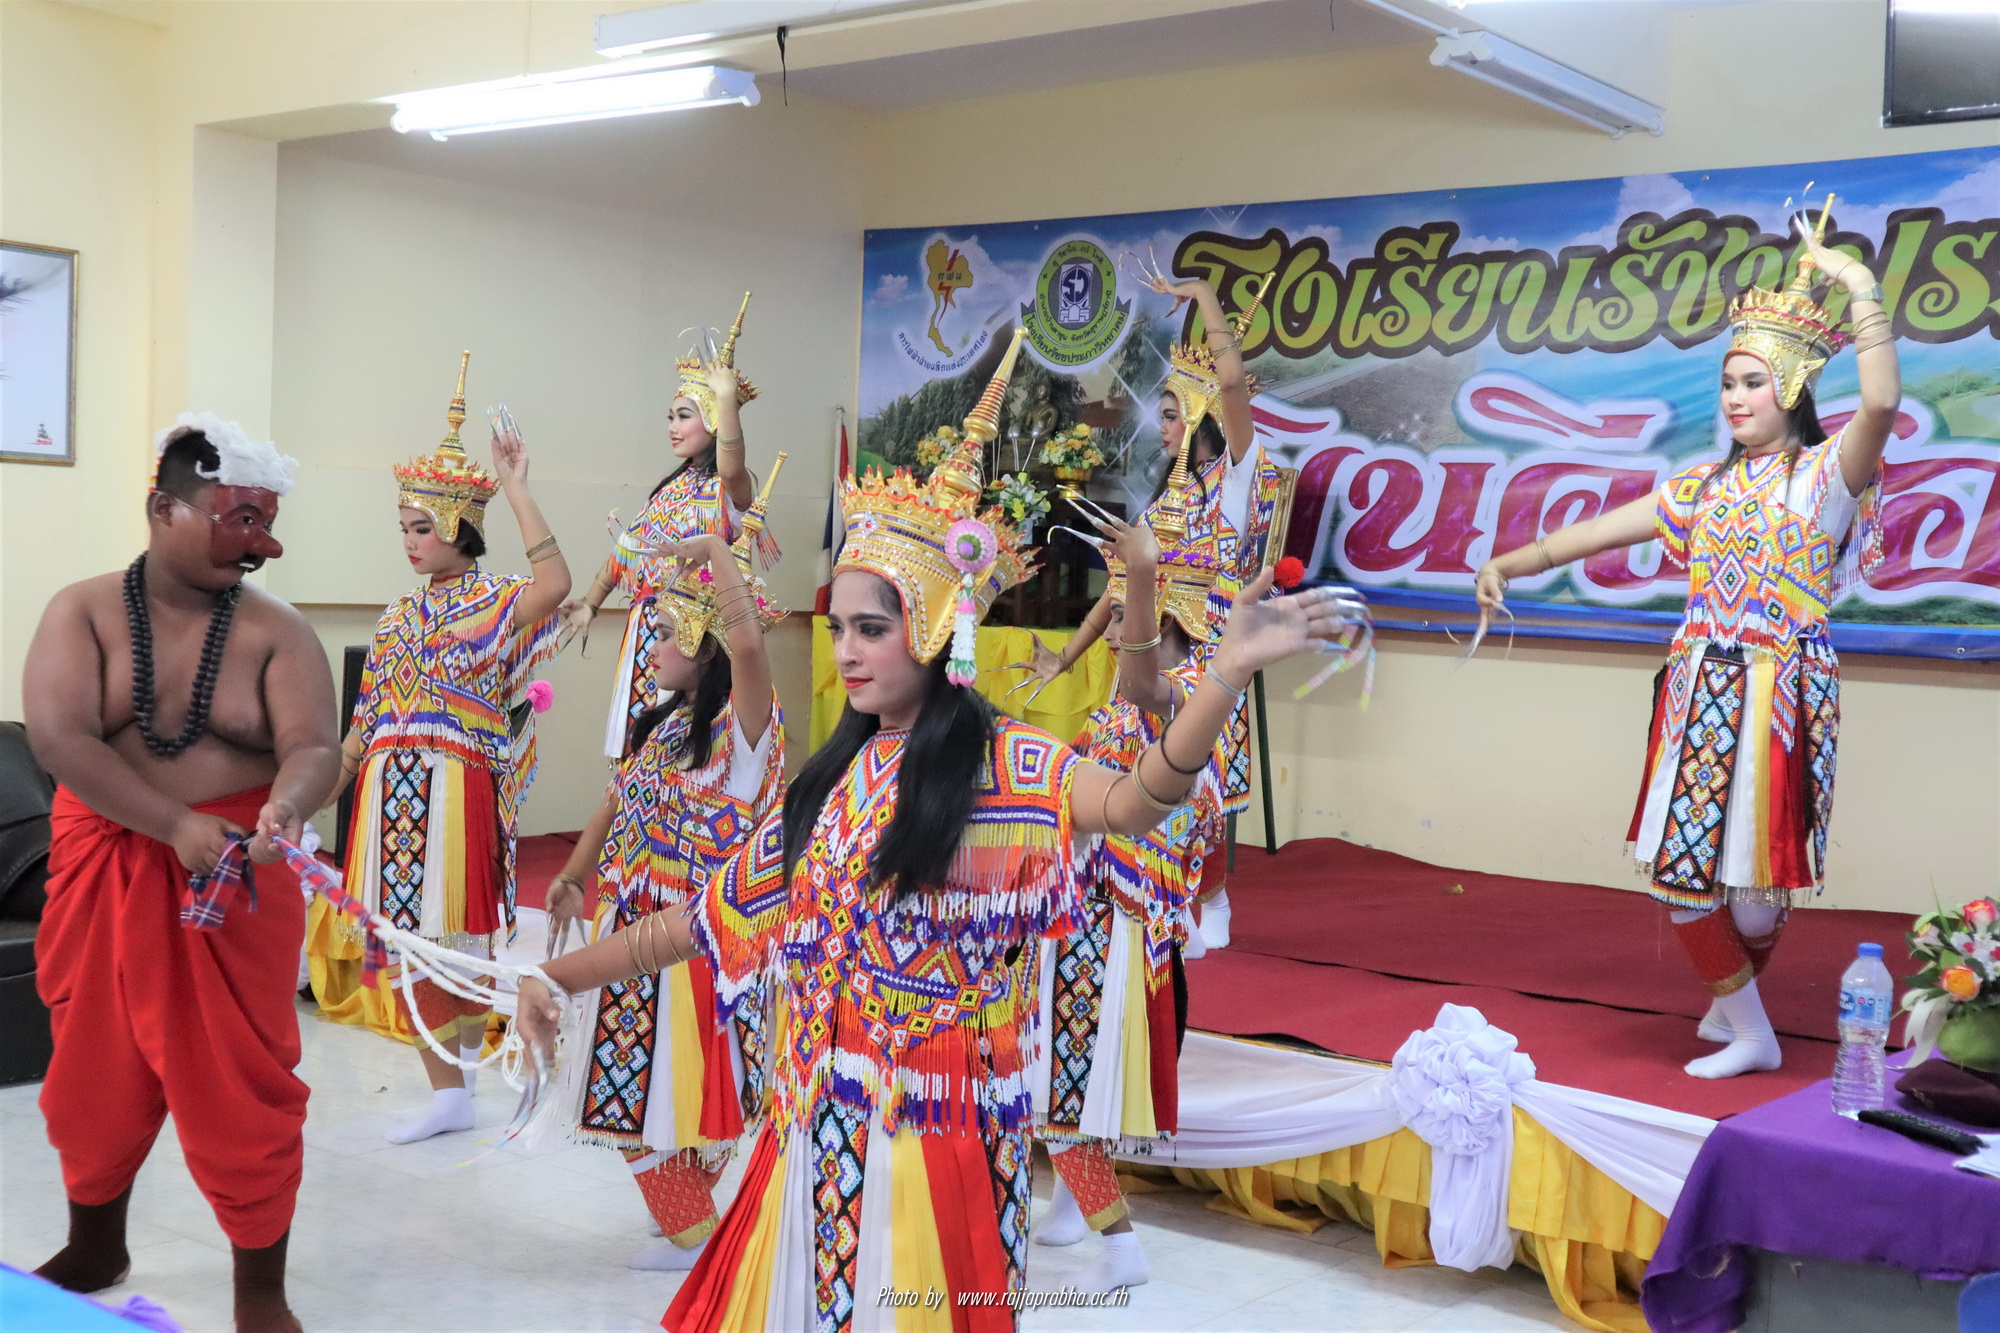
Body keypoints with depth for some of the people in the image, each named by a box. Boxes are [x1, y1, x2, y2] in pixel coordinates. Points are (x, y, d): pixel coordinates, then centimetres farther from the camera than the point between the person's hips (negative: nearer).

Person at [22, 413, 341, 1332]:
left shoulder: (276, 632, -4)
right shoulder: (83, 612, -3)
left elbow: (314, 748, -15)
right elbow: (57, 738, -16)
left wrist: (283, 808, -38)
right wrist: (177, 825, -25)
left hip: (237, 878, -1)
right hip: (106, 871, 1)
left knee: (242, 1085, 1)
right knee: (94, 1068, 16)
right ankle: (93, 1249, 41)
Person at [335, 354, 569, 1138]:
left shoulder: (490, 604, -5)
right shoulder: (400, 617, 15)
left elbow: (554, 583, -28)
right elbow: (367, 719, 17)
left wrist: (515, 488, -26)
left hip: (454, 785, -7)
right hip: (391, 791, 7)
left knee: (453, 932, -5)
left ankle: (472, 1031, 25)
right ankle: (448, 1094, 19)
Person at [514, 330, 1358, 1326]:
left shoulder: (1002, 766, -9)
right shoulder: (831, 780, 8)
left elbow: (1133, 801, -29)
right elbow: (711, 918, 11)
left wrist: (1227, 674, -45)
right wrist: (559, 975, 7)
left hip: (934, 1134, -5)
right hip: (817, 1130, 6)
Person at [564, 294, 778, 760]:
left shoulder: (730, 487, -6)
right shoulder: (673, 485, 16)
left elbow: (732, 465, -32)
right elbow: (629, 548, 21)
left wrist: (727, 398, -36)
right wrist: (590, 602, 20)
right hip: (650, 626, 7)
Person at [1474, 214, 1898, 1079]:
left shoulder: (1825, 474, -3)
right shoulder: (1708, 485, 14)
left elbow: (1882, 401, -22)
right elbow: (1600, 530, 14)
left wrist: (1863, 292, -19)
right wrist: (1512, 563, 10)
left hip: (1779, 694, -5)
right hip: (1698, 686, 5)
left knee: (1752, 872, -2)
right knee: (1681, 865, 3)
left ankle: (1737, 1004, 23)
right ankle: (1746, 1027, 18)